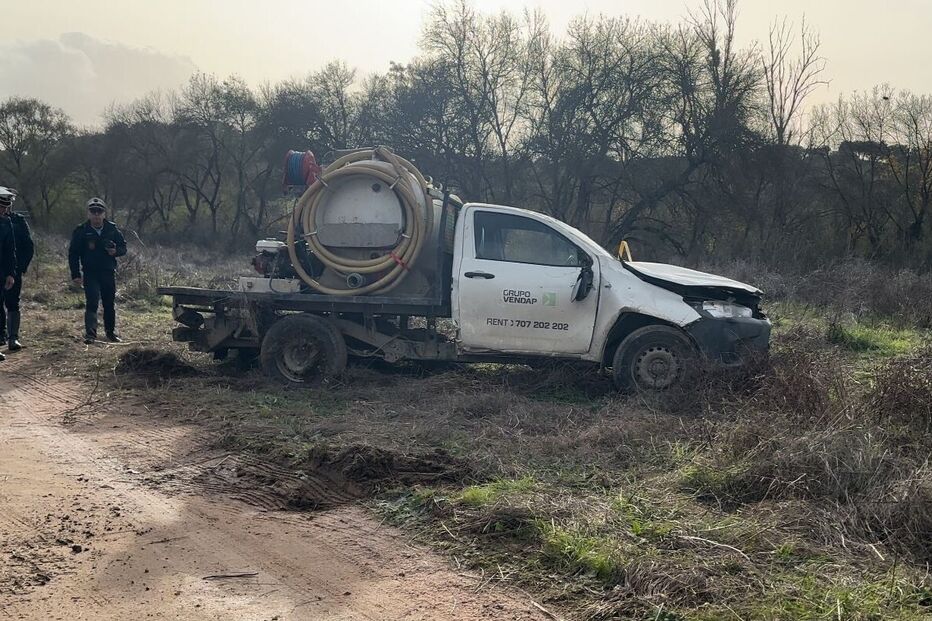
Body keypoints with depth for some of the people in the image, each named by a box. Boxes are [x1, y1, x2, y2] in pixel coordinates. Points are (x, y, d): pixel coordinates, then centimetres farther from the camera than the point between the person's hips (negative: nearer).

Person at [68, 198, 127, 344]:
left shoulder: (112, 229, 2)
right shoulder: (81, 231, -4)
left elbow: (123, 247, 11)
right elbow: (73, 253, -1)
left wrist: (116, 251, -13)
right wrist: (76, 275, -7)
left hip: (109, 273, 3)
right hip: (90, 274, -3)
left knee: (110, 304, 13)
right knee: (92, 303, -14)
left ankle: (111, 332, 29)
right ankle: (90, 334, -17)